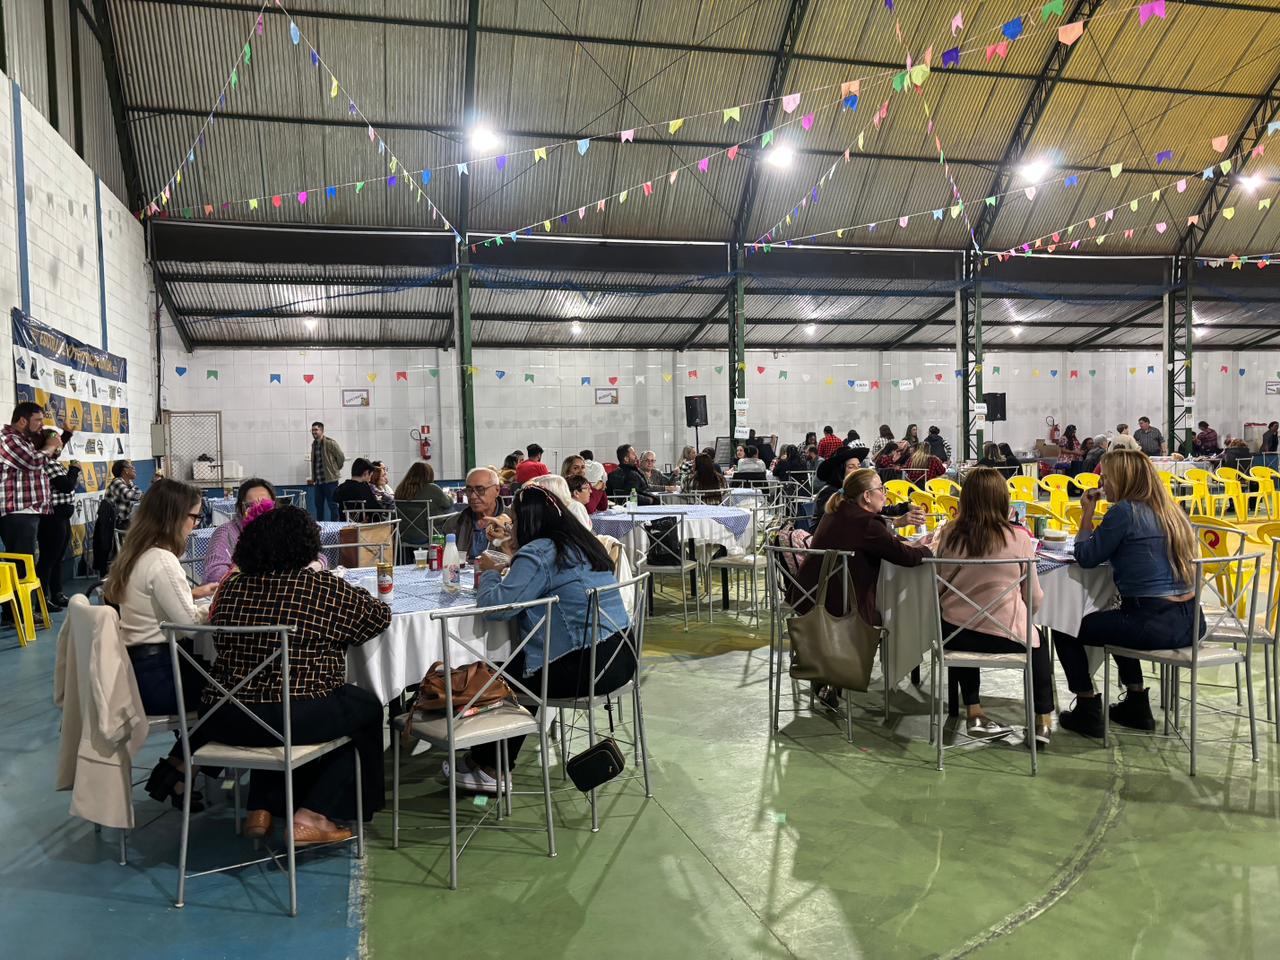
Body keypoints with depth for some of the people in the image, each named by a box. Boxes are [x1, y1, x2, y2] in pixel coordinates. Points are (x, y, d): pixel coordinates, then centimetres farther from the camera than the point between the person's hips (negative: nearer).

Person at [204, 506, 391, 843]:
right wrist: (337, 635, 25)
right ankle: (312, 816, 15)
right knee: (366, 707, 19)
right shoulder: (327, 588, -7)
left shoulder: (232, 588, 6)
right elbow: (380, 615, 6)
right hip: (293, 719, -6)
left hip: (221, 722, 6)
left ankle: (261, 809, 31)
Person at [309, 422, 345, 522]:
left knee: (333, 506, -1)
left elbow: (341, 457, -10)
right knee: (319, 506, 13)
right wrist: (313, 478, 16)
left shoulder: (330, 442, -11)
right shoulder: (314, 444, 12)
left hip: (330, 480, -7)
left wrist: (335, 470, 0)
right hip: (318, 481, 7)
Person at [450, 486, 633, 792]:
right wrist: (501, 572, 17)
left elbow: (496, 605, -21)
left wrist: (489, 573, -1)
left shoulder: (538, 554, -15)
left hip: (589, 665, -9)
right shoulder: (580, 544, 13)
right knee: (515, 665, 22)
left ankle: (488, 769, 27)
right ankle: (497, 763, 31)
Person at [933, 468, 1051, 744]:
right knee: (1038, 641, 32)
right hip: (1004, 637, -1)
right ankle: (1043, 722, 31)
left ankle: (974, 714, 35)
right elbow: (1034, 599, -3)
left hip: (954, 635, 2)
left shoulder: (948, 535, -8)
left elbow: (938, 588, 4)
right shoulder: (1018, 537, -13)